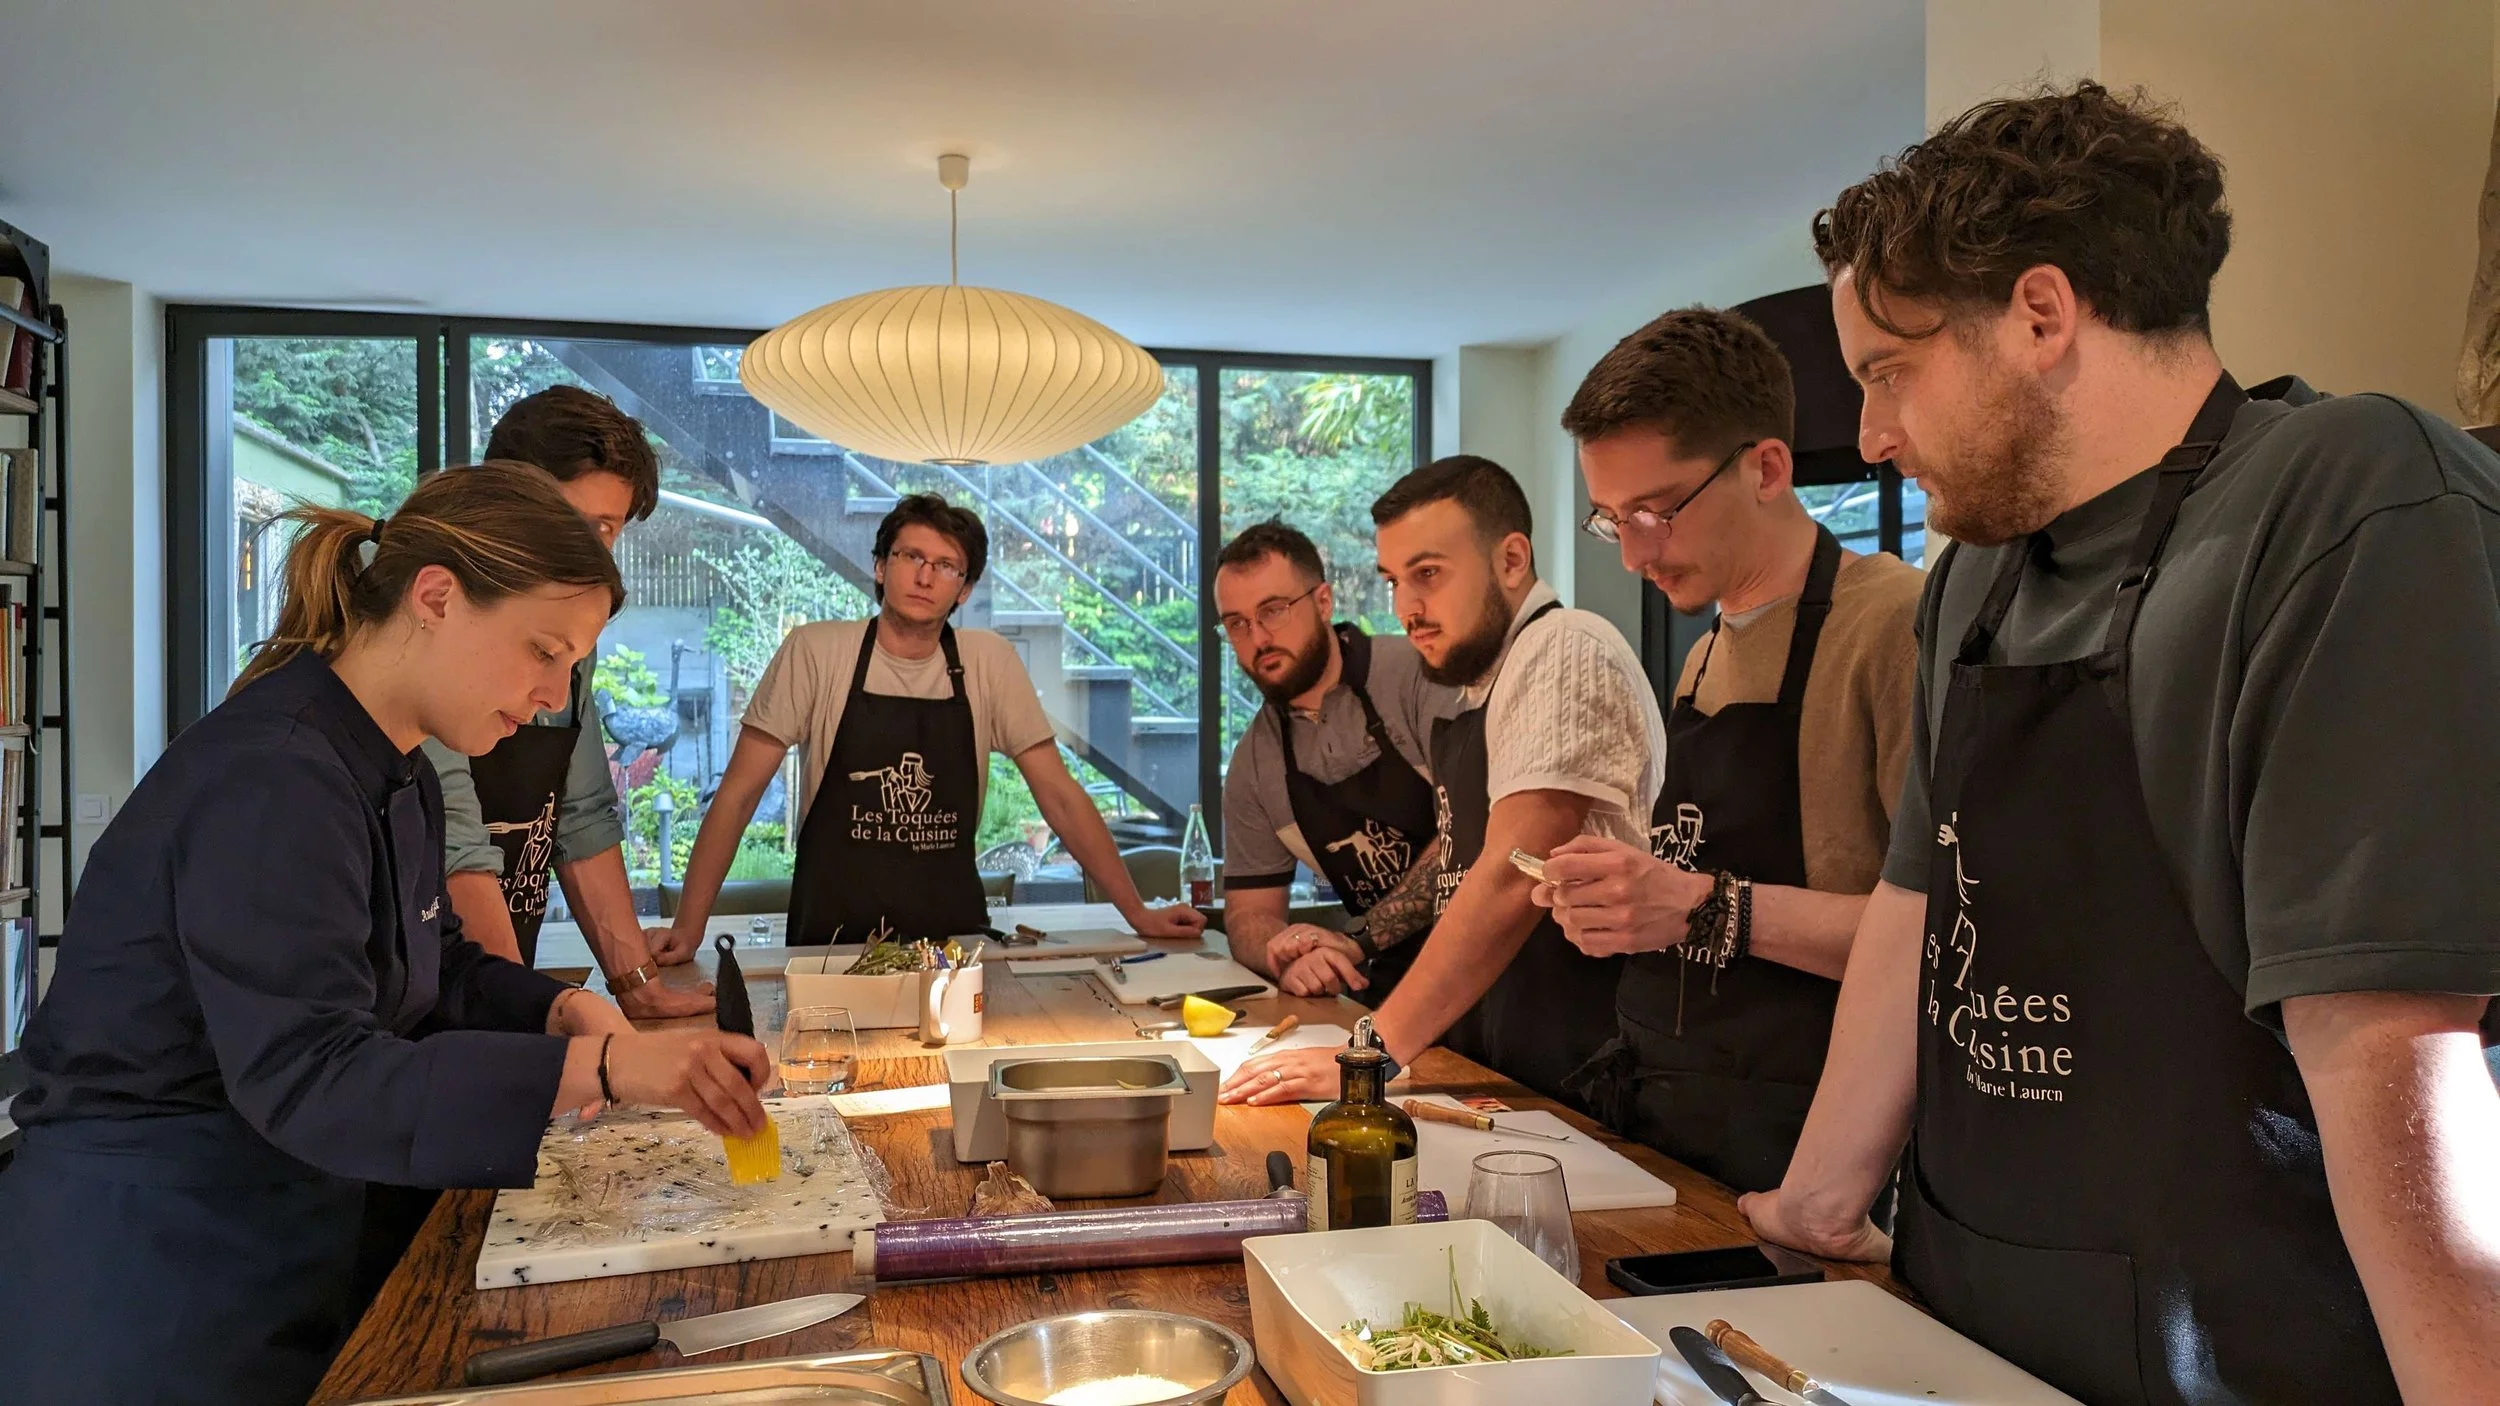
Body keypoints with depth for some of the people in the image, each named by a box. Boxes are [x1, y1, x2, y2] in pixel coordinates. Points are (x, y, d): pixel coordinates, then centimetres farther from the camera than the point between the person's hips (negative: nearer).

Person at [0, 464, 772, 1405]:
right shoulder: (267, 781, -26)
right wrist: (599, 1069, -41)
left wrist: (559, 1010, -8)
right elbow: (309, 1076, -33)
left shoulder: (396, 776, 6)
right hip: (147, 1271, -9)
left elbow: (435, 969, 12)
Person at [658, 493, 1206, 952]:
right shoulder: (813, 652, -3)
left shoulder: (990, 662, 2)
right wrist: (687, 929, -9)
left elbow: (1059, 794, 4)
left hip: (954, 937, 1)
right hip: (831, 940, -1)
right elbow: (739, 792, -2)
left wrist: (1137, 912, 0)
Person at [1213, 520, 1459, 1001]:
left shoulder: (1418, 675, -7)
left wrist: (1358, 939, -18)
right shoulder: (1253, 764, 10)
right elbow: (1249, 914, 13)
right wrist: (1291, 957, -10)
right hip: (1388, 992, 5)